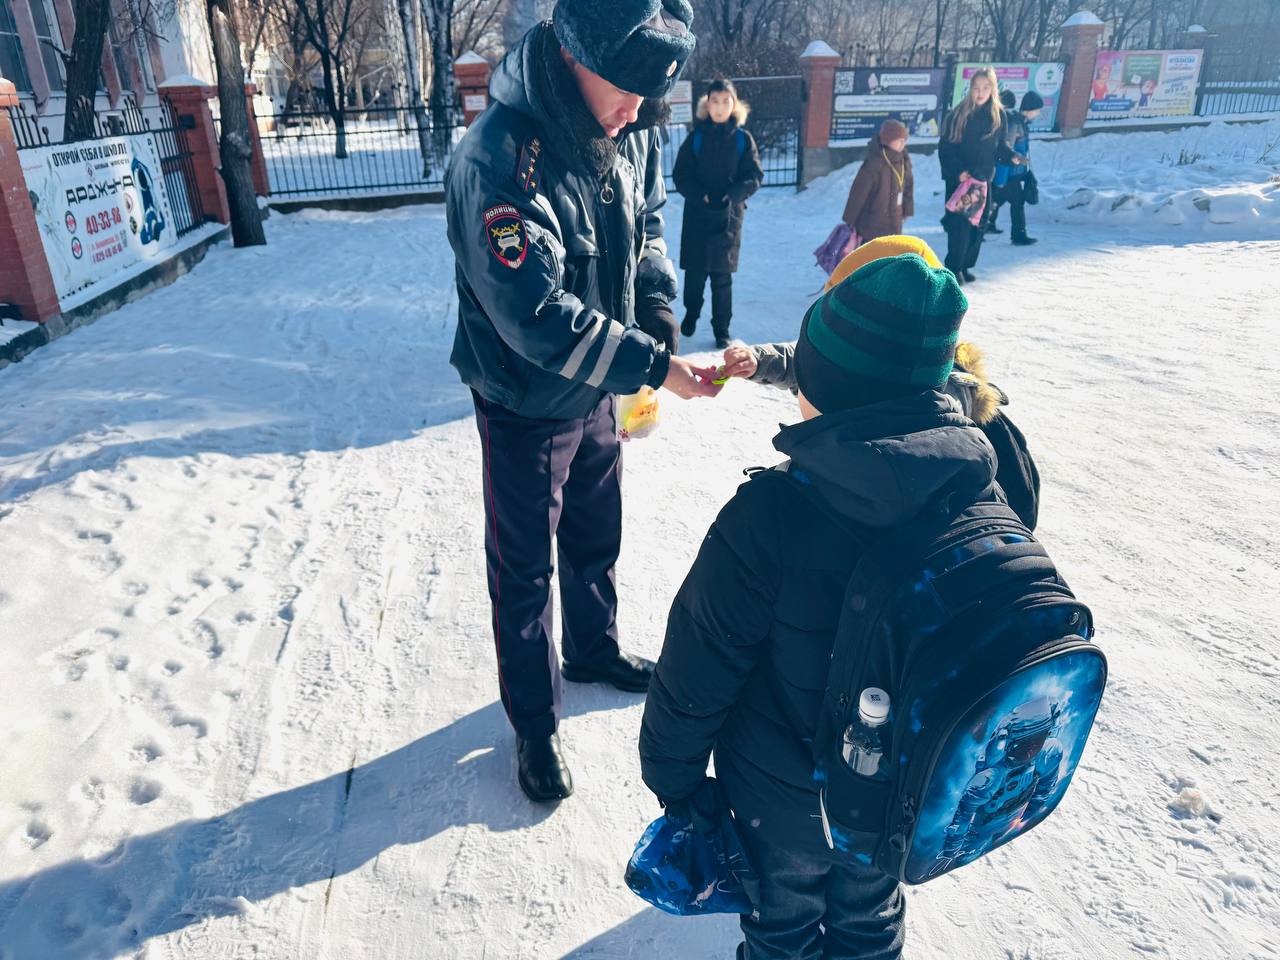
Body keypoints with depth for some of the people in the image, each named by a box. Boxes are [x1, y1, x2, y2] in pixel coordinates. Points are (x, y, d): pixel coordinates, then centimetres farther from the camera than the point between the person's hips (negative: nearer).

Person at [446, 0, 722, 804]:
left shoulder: (631, 132, -6)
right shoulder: (498, 159, -28)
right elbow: (539, 316, -31)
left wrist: (657, 317, -8)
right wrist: (652, 366, -28)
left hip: (596, 392, 7)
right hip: (525, 405, -6)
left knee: (598, 537, 23)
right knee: (525, 568, 9)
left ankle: (595, 651, 49)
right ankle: (535, 723, 29)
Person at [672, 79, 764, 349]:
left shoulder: (743, 138, 1)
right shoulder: (696, 136, 3)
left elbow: (754, 177, 0)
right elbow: (681, 175, 1)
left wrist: (730, 196, -16)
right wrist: (700, 196, -14)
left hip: (729, 215, -1)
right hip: (697, 214, 1)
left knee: (722, 274, 0)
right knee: (695, 272, 7)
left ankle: (721, 329, 10)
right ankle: (691, 315, 30)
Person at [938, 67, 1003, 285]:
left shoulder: (998, 116, 6)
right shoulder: (958, 114, -3)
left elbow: (999, 149, 7)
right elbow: (945, 148, -5)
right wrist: (958, 171, -16)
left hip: (983, 179, 4)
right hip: (958, 179, -4)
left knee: (978, 224, 5)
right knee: (960, 223, -11)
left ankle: (965, 265, 16)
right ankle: (954, 268, -4)